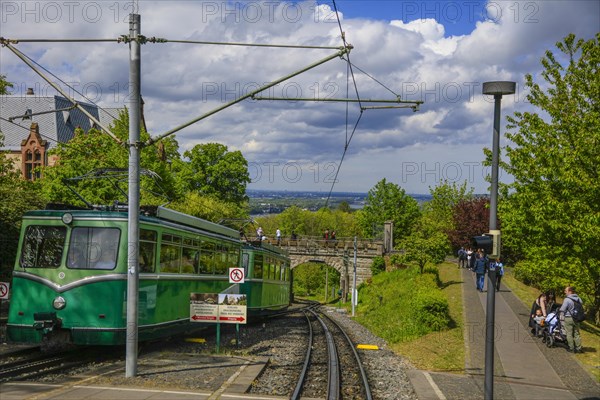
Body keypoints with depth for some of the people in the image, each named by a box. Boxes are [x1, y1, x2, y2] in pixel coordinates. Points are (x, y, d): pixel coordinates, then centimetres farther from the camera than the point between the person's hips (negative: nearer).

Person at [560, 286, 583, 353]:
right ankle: (579, 348, 12)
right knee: (576, 333, 12)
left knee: (569, 334, 3)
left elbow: (562, 310, -12)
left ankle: (571, 348, 5)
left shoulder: (567, 299, -16)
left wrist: (562, 318, -2)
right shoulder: (578, 299, 5)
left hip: (568, 318, -6)